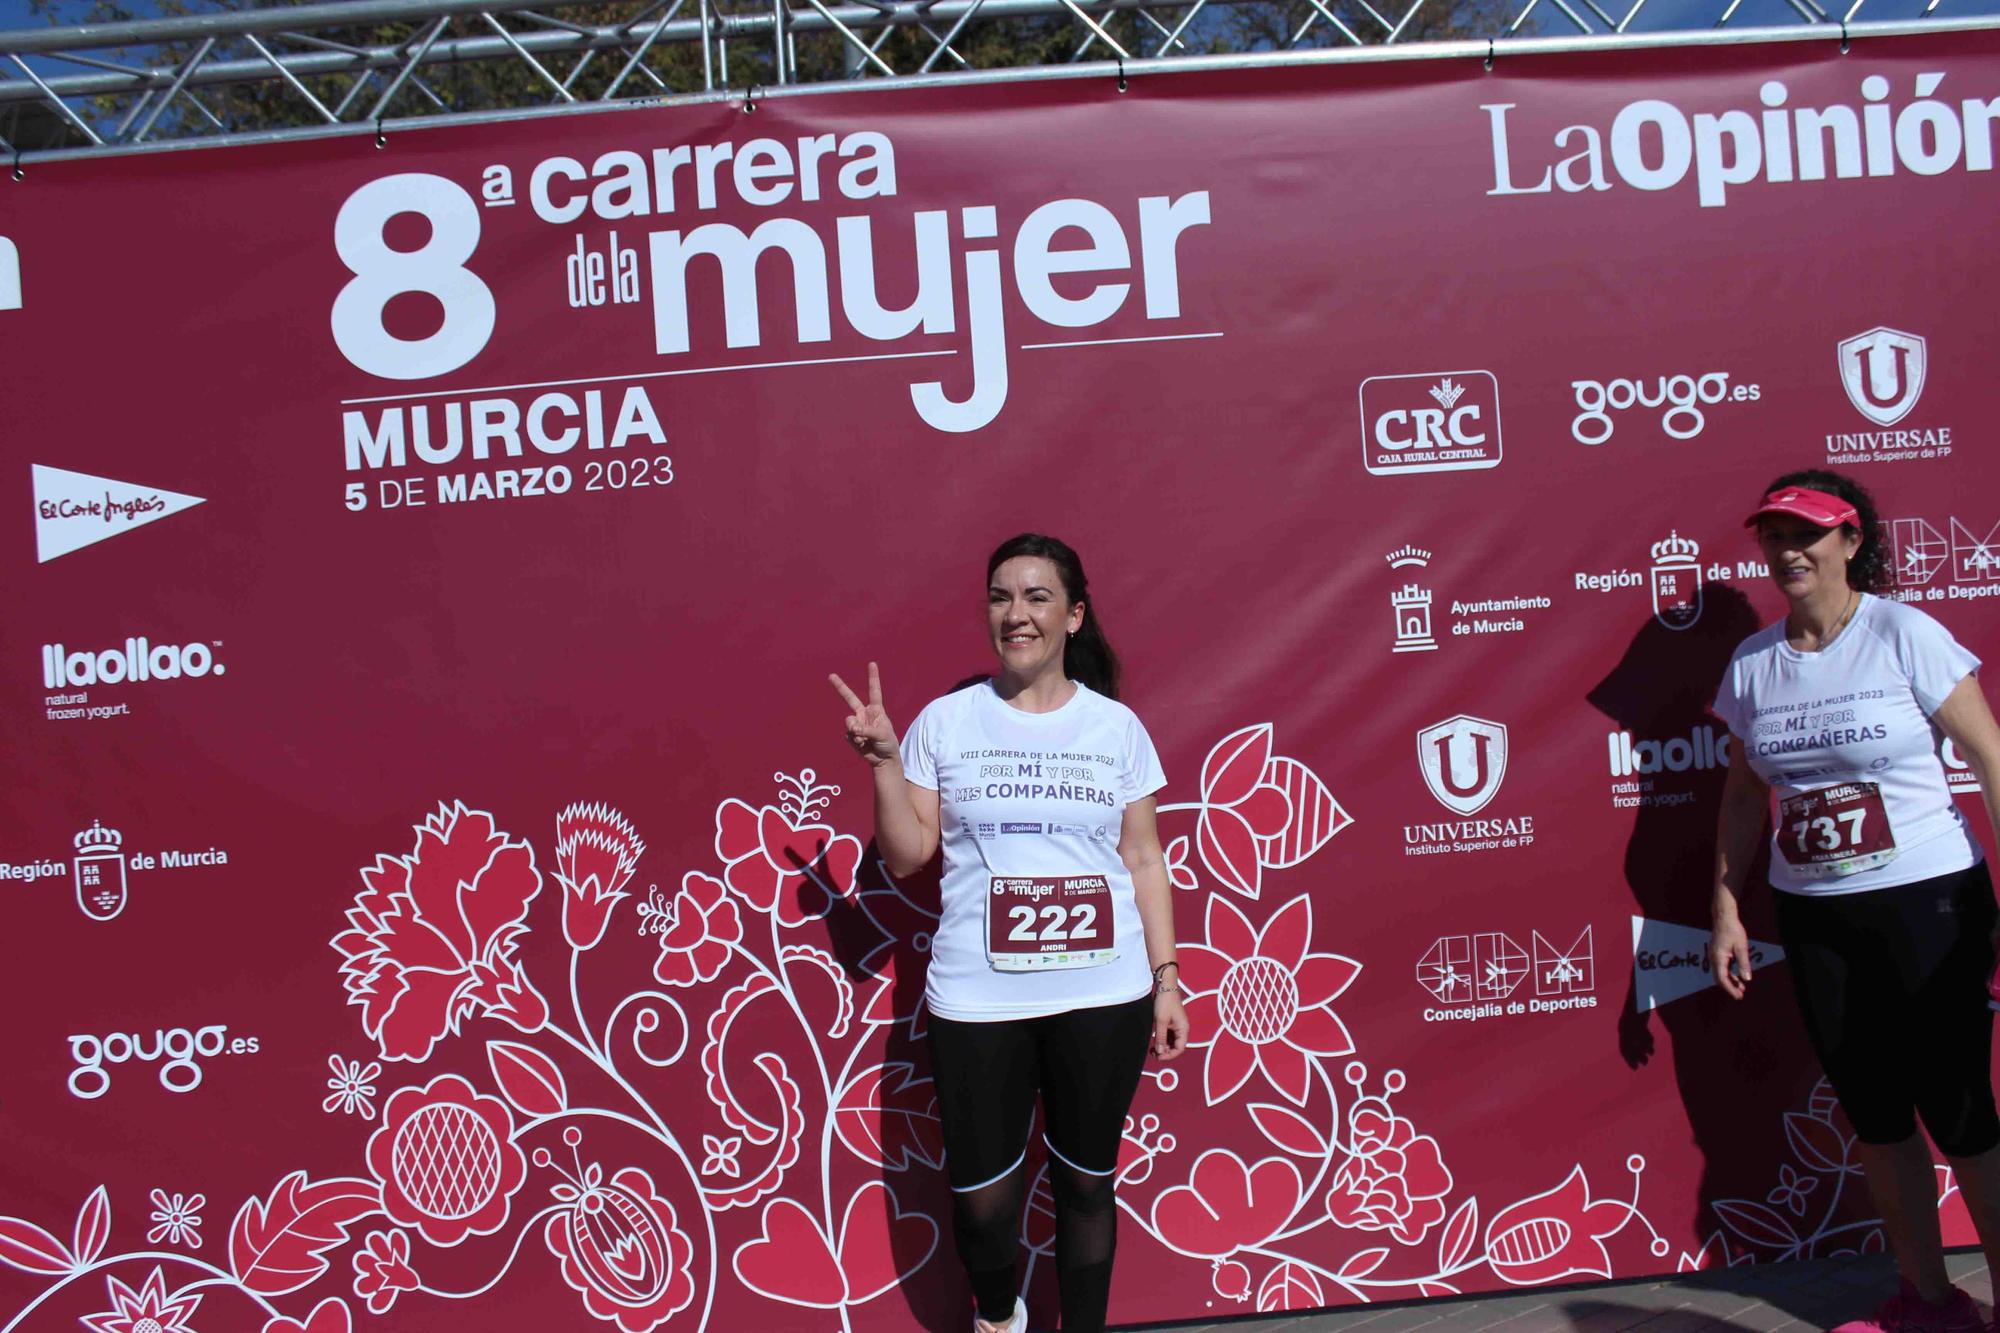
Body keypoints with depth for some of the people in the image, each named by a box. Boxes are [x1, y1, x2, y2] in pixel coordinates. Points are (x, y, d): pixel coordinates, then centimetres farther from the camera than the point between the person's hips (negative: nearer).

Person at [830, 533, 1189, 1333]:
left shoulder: (1116, 725, 2)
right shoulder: (945, 721, -1)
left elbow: (1143, 861, 6)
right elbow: (906, 858, 1)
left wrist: (1165, 980, 2)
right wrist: (884, 759, -11)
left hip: (1103, 994, 1)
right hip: (977, 997, 0)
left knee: (1087, 1183, 11)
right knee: (980, 1195, 7)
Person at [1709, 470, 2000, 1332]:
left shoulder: (1907, 636, -9)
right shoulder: (1752, 664, 4)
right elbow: (1744, 796, 12)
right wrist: (1726, 911, 9)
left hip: (1928, 900, -5)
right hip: (1813, 914, 5)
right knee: (1872, 1109, 12)